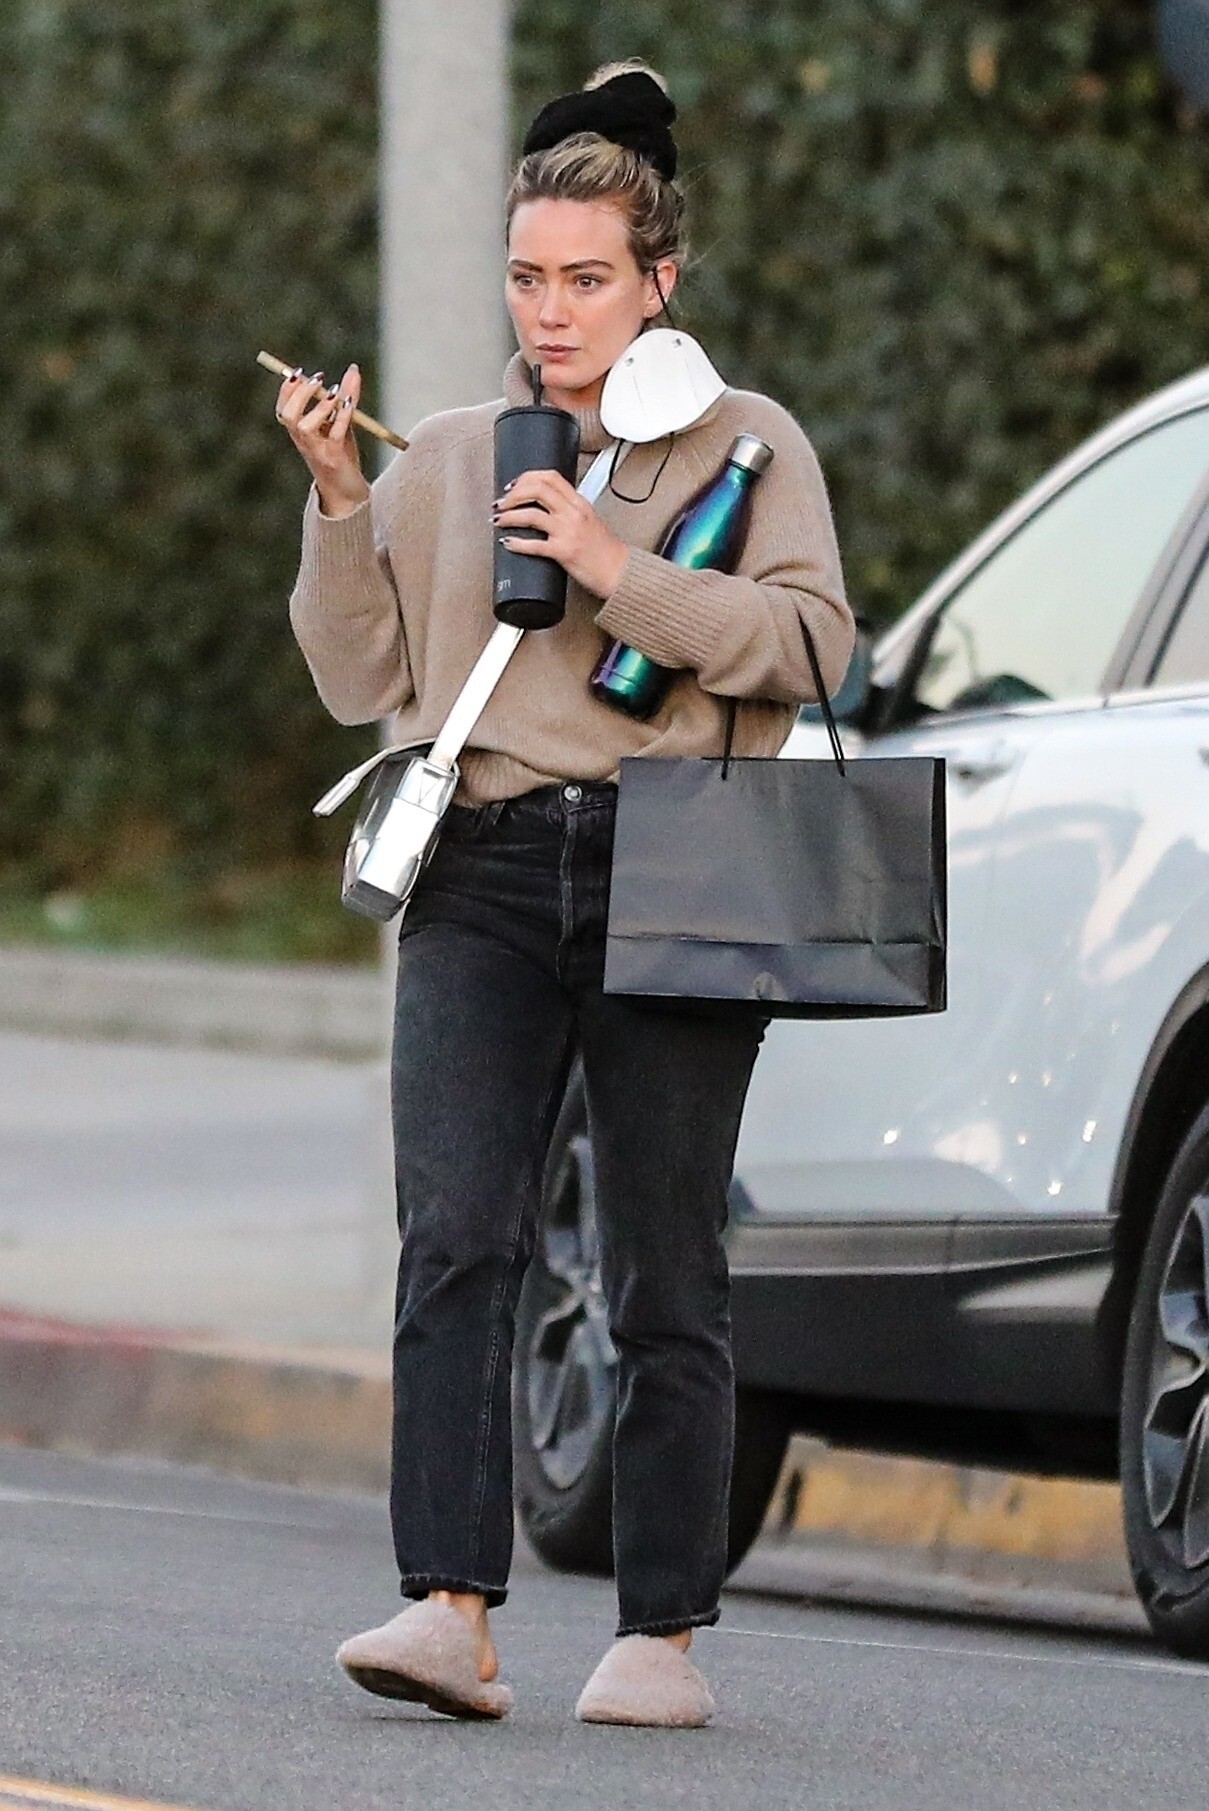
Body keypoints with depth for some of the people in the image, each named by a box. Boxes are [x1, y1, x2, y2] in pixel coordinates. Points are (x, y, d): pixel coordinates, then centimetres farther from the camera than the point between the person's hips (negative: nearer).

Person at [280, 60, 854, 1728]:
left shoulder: (745, 440, 9)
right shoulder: (445, 459, 18)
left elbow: (813, 644, -3)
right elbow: (367, 678, 14)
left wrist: (620, 573, -12)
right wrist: (339, 504, 1)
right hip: (486, 875, 2)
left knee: (664, 1275, -1)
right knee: (456, 1239, -14)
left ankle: (664, 1635, 6)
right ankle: (452, 1611, -22)